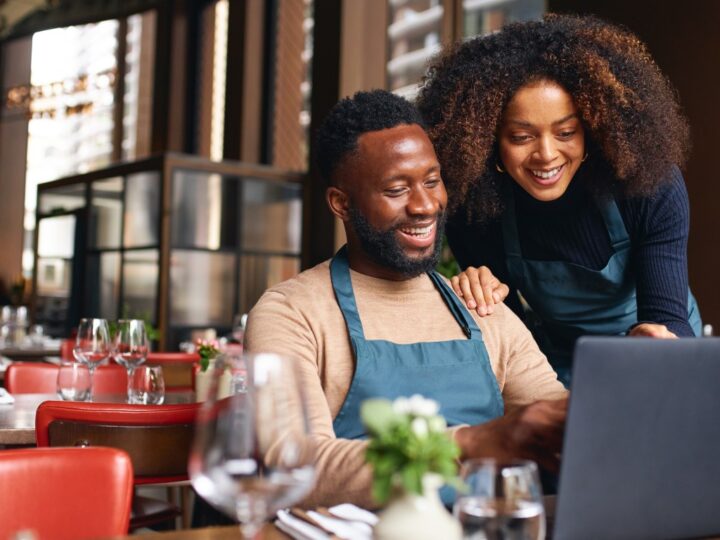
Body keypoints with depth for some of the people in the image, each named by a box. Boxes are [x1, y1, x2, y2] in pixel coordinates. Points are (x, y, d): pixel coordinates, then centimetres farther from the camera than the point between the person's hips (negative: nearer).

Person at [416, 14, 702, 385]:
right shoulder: (471, 204, -20)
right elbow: (507, 319, -8)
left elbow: (667, 316, -26)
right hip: (556, 369, -1)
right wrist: (480, 295, -30)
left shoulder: (651, 186, -22)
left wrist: (656, 340, -49)